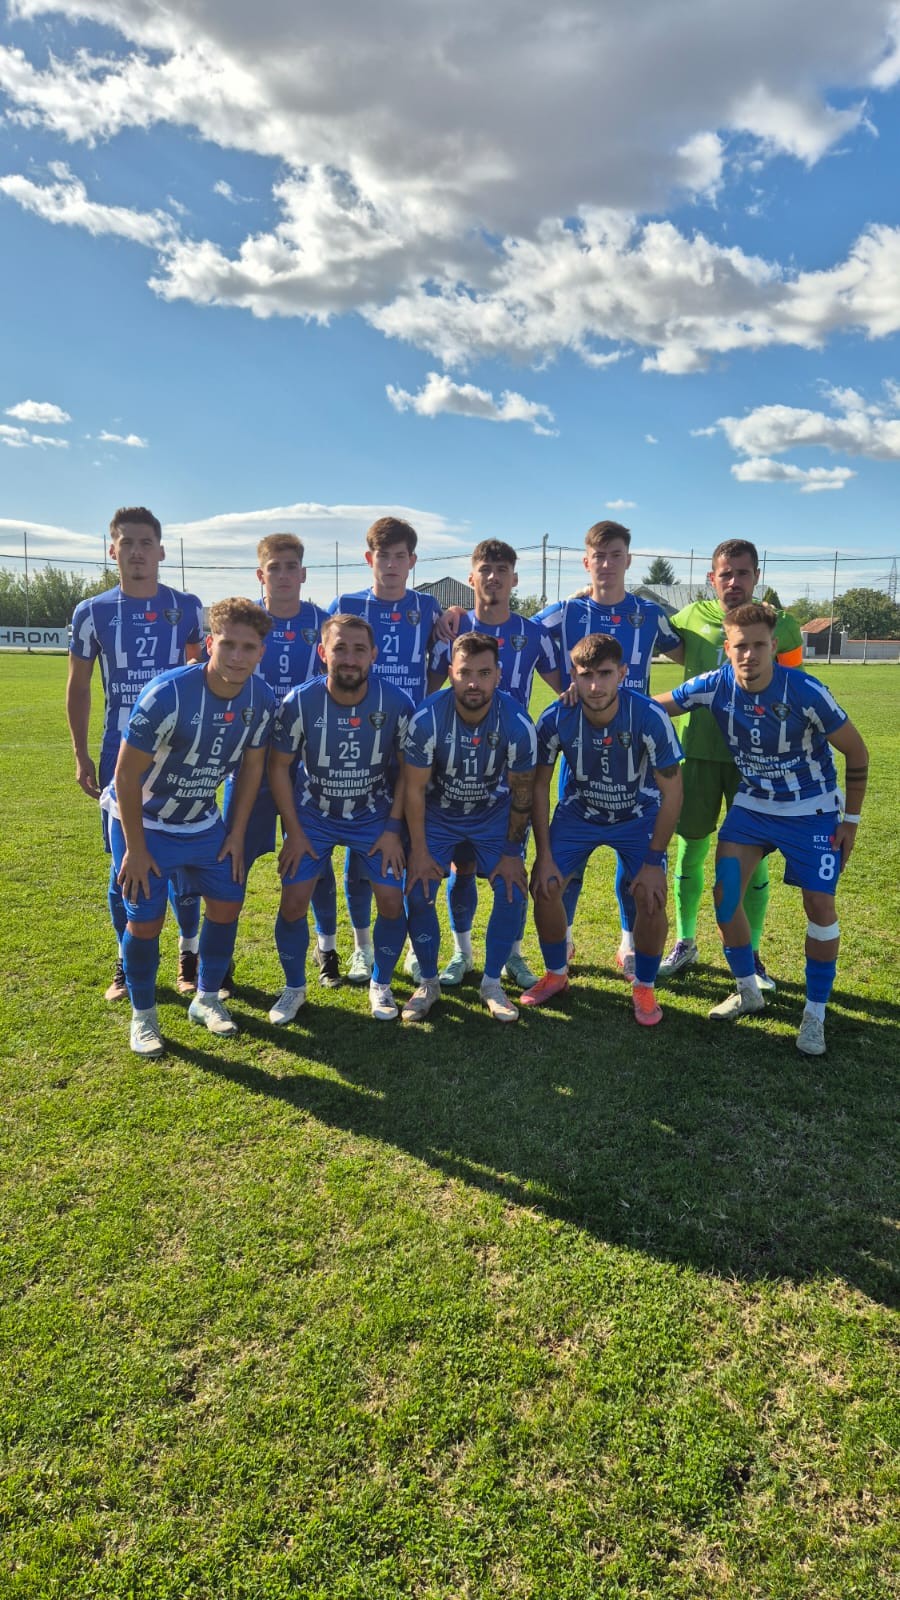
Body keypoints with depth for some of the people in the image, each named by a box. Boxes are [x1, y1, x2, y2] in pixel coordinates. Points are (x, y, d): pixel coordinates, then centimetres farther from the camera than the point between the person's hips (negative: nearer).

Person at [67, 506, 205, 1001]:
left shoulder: (188, 608, 1)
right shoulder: (92, 612, 1)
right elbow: (78, 688, 8)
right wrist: (81, 757, 4)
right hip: (119, 754, 0)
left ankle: (189, 955, 20)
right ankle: (127, 963, 20)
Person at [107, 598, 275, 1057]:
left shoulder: (261, 699, -15)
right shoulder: (167, 695, -32)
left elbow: (252, 766, 0)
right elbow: (126, 774, -23)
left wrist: (237, 834, 1)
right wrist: (135, 848, -17)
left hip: (201, 822, 5)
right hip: (141, 821, -5)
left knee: (227, 902, 5)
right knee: (145, 919, -4)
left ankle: (206, 998, 27)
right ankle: (143, 1015, 19)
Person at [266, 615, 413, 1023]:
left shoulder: (396, 703, -19)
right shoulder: (299, 703, -21)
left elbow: (406, 769, -6)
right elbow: (280, 767, -9)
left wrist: (393, 828, -9)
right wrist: (294, 832, -10)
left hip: (375, 816, 1)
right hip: (313, 814, 0)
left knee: (392, 900, -7)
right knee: (293, 901, -7)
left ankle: (380, 985, 19)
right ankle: (294, 989, 18)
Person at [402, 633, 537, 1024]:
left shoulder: (517, 723, -25)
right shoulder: (427, 718, -26)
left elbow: (522, 794, -12)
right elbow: (414, 789, -16)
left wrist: (512, 853, -9)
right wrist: (419, 852, -14)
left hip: (494, 815, 1)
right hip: (437, 814, 0)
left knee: (513, 892, -11)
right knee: (417, 893, -11)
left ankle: (492, 983, 10)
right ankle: (429, 982, 11)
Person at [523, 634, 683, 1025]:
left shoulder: (650, 717, -30)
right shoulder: (555, 719, -25)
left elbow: (672, 791, -20)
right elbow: (539, 785, -11)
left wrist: (654, 861, -19)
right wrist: (544, 855, -12)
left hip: (638, 815, -1)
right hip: (578, 812, 2)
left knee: (650, 898, -16)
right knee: (544, 886, -9)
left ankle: (644, 988, 10)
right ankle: (556, 975, 17)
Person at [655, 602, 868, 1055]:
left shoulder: (806, 692, -25)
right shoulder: (715, 686, -16)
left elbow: (856, 751, -11)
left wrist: (850, 819, -8)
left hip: (812, 811, -3)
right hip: (751, 805, 3)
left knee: (819, 904, -6)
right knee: (725, 893, -4)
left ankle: (815, 1014, 11)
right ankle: (748, 992, 18)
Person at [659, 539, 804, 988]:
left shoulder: (781, 626, -2)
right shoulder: (693, 617, 1)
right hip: (699, 751, 2)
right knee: (690, 848, 9)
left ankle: (750, 957, 20)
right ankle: (684, 944, 28)